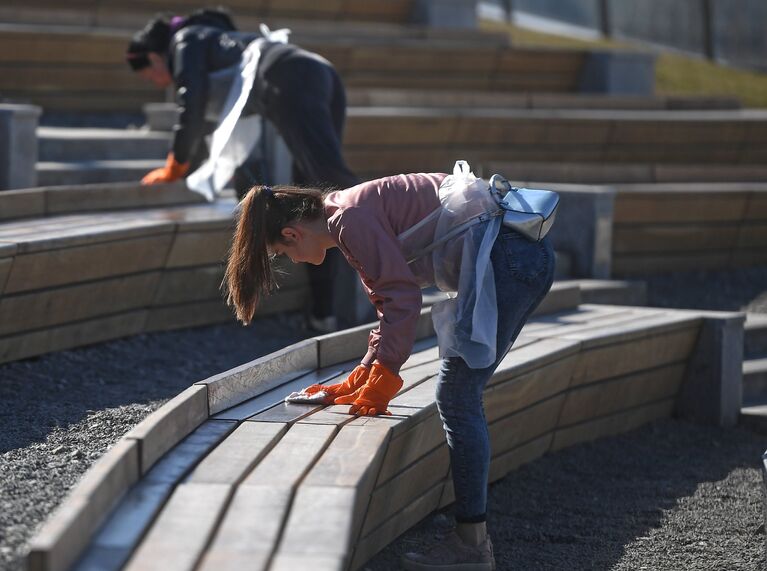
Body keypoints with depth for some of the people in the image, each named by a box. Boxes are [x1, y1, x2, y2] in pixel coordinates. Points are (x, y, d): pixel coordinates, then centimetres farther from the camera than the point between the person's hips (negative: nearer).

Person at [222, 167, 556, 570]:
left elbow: (402, 298, -16)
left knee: (456, 399, -8)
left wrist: (380, 387, -9)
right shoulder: (353, 220, 19)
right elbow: (391, 306, 25)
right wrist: (357, 384, 23)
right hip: (525, 257, 10)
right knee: (459, 398, 12)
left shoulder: (351, 219, -12)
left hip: (507, 259, -10)